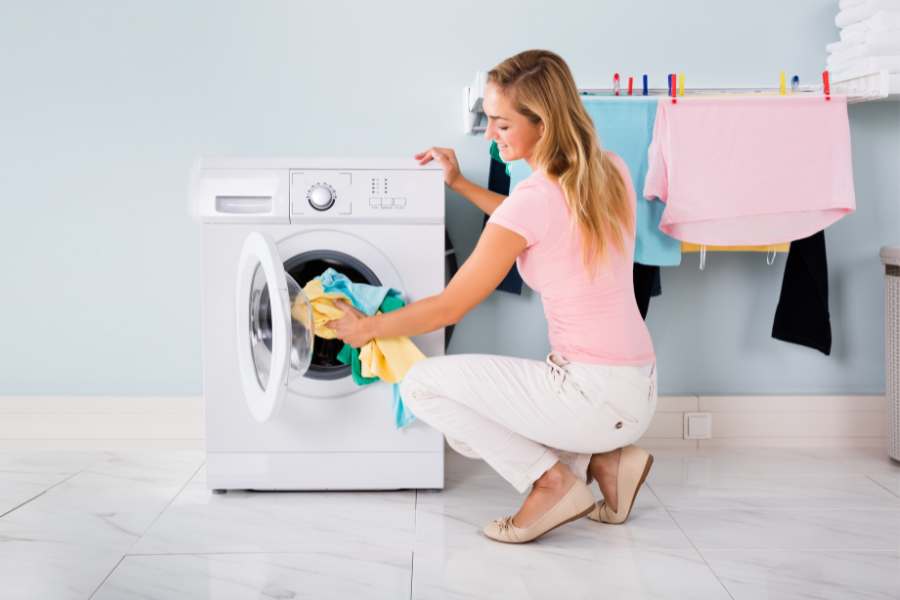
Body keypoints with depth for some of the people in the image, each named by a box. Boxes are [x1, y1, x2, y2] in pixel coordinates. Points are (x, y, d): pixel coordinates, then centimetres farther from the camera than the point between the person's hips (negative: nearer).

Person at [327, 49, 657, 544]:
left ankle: (550, 480, -1)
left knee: (422, 385, -1)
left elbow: (448, 308, -10)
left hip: (594, 396, -9)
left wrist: (366, 327, 4)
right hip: (637, 392, 9)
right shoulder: (611, 172, 4)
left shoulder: (533, 200, -18)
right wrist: (461, 185, 23)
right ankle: (605, 459, 12)